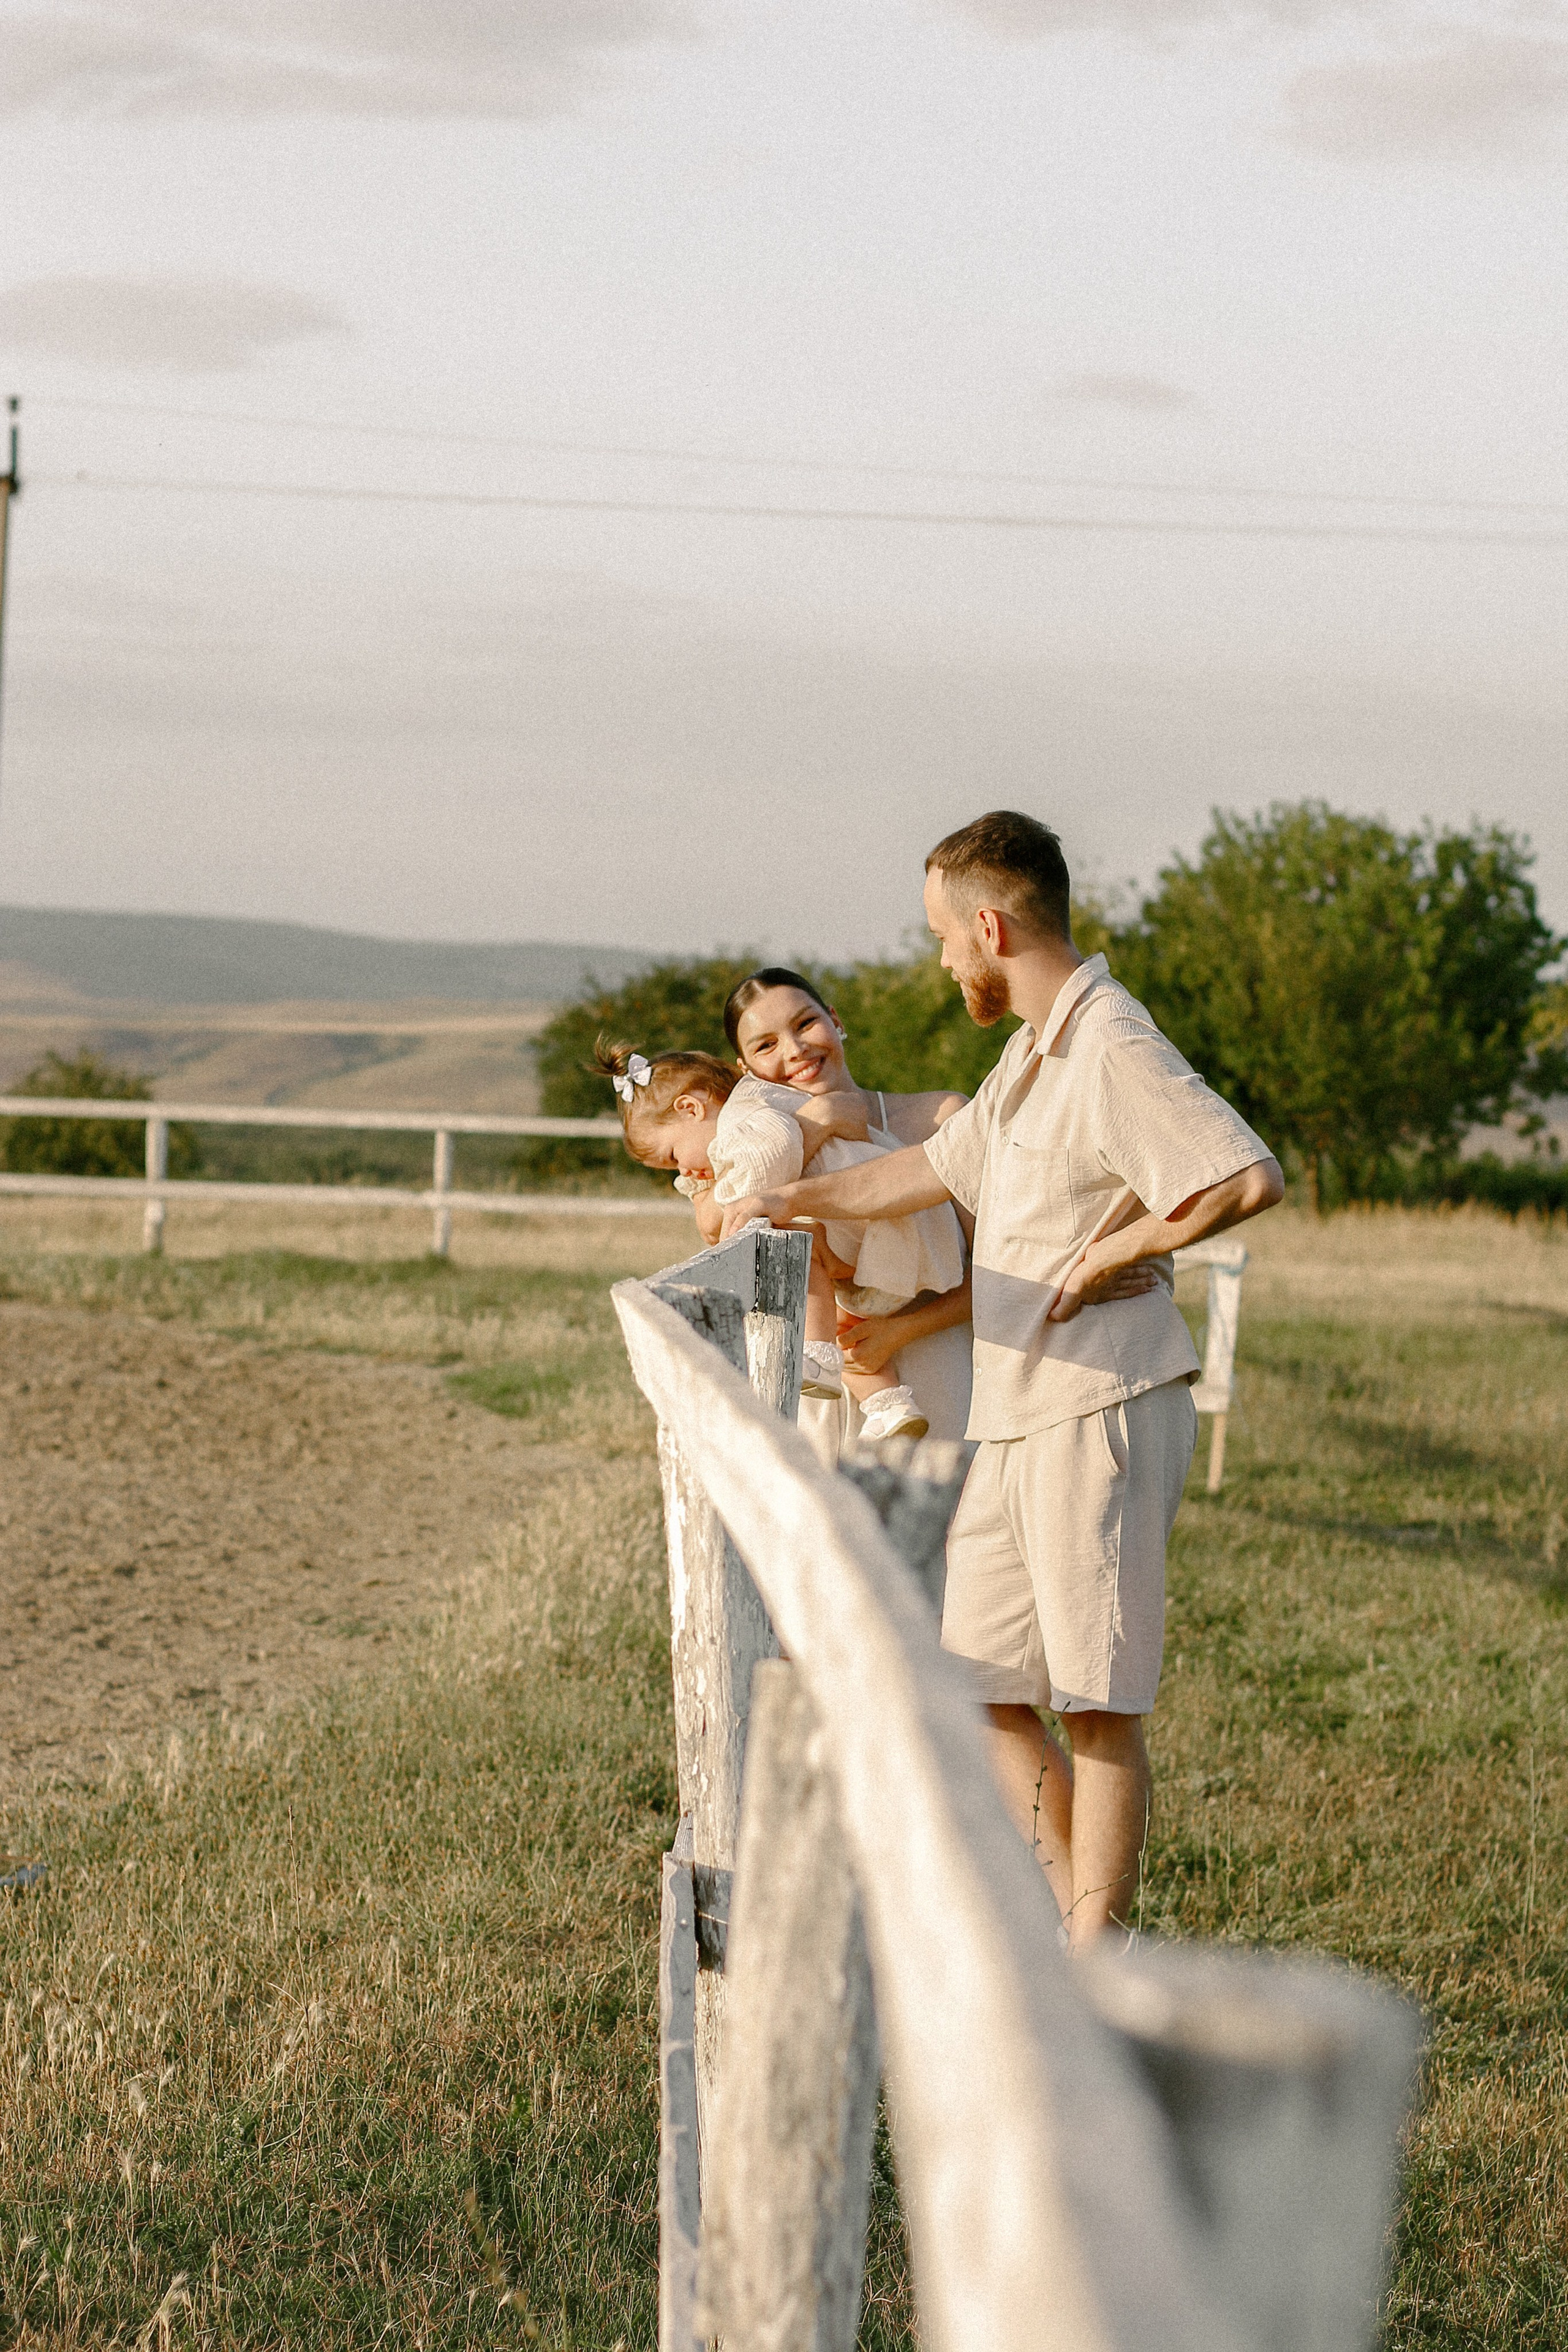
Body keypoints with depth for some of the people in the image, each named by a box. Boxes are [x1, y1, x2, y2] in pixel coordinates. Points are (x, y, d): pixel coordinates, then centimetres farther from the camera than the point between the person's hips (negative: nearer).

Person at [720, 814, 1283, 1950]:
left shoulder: (1114, 1049, -15)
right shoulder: (1033, 1055, 16)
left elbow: (1252, 1178, -26)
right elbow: (935, 1168, 31)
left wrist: (1116, 1253, -17)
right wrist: (790, 1202, 34)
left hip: (1103, 1416, -10)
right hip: (1019, 1425, 10)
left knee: (1098, 1703, -4)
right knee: (978, 1684, 10)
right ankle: (1074, 1924, 17)